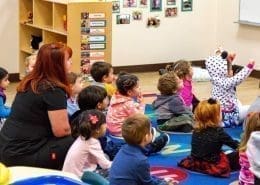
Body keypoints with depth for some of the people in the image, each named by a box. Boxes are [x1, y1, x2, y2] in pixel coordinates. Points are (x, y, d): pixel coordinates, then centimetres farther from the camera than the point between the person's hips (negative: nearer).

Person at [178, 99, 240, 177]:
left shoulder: (196, 130, 1)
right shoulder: (218, 131, -16)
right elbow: (233, 144, -5)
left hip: (196, 164, 6)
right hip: (213, 165, -6)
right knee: (237, 155, -2)